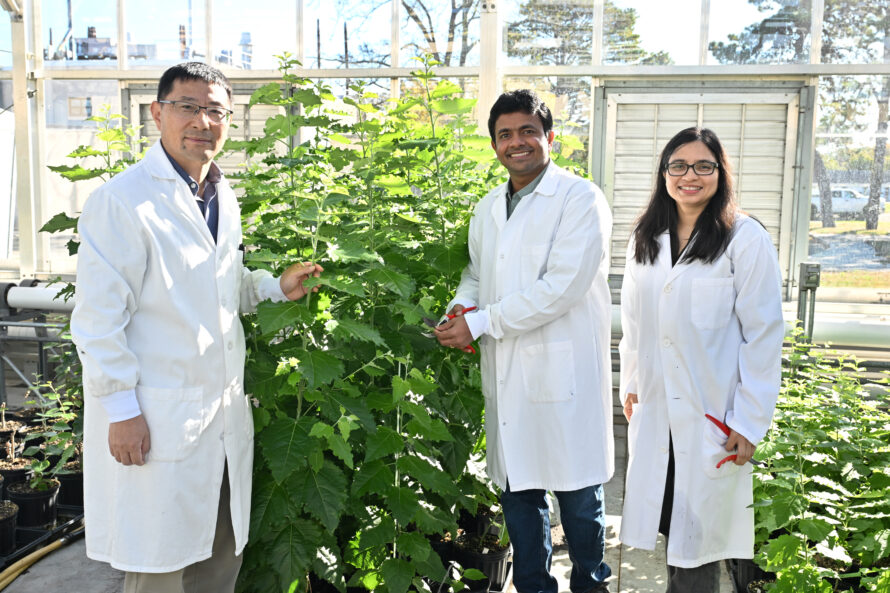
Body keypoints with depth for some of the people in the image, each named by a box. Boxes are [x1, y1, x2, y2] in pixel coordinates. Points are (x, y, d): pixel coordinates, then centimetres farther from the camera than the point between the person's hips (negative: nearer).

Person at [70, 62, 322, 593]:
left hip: (225, 418, 7)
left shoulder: (224, 199, 11)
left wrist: (276, 287, 6)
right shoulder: (121, 200, -12)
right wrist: (121, 410, -15)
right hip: (155, 422, -7)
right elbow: (98, 318, -14)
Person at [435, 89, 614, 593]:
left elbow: (562, 286, -18)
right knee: (517, 490, 15)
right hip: (505, 374, 6)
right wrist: (463, 306, -1)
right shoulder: (488, 209, 15)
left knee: (578, 496, 6)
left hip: (564, 374, -6)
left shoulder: (580, 200, -8)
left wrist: (481, 324, -16)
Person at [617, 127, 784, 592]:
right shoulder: (645, 239, 9)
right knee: (667, 517, 12)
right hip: (655, 409, 5)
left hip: (711, 414, -4)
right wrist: (631, 385, 13)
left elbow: (763, 334, -10)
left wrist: (749, 422, -12)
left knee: (699, 532, 5)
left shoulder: (745, 239, -8)